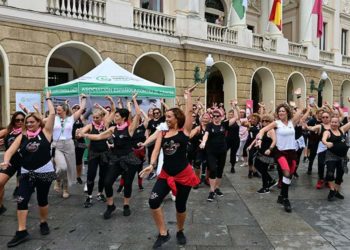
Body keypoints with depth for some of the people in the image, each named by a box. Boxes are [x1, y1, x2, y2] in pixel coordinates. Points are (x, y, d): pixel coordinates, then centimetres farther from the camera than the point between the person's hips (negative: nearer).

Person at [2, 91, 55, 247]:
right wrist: (6, 160, -24)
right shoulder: (22, 136, 3)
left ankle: (44, 223, 34)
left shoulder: (45, 132, -5)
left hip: (45, 172, -3)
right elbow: (11, 150, -4)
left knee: (42, 200, 11)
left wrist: (48, 98, -2)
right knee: (21, 201, -5)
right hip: (26, 173, 3)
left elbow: (52, 114, -12)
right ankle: (21, 232, 5)